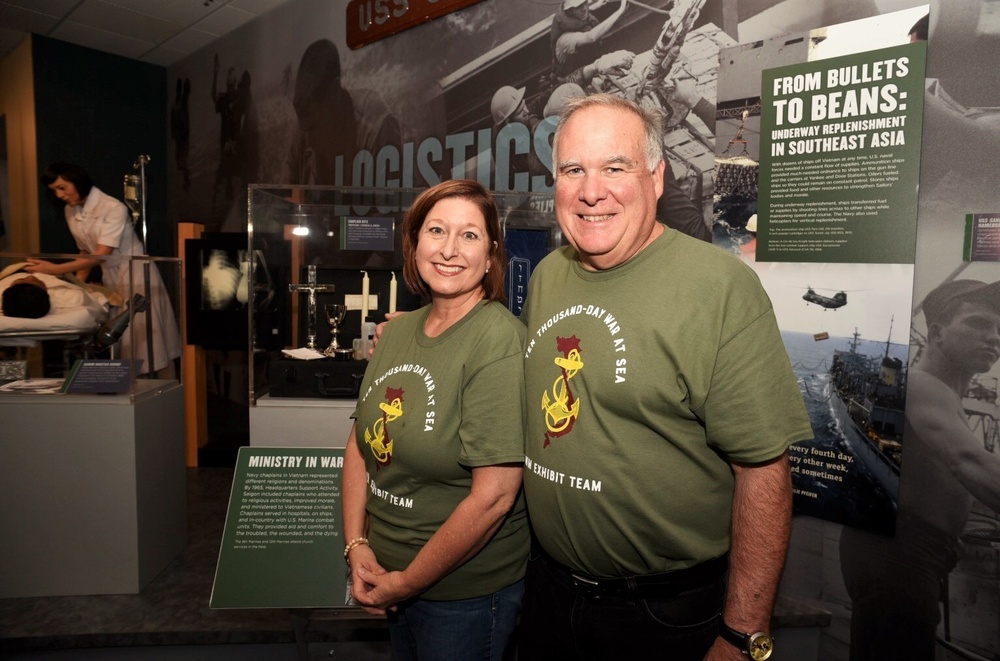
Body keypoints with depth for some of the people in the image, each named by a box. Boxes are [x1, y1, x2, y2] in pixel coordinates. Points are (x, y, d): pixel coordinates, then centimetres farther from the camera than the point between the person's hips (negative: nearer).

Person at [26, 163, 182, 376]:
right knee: (121, 344, 4)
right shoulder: (70, 212, 5)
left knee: (149, 340, -5)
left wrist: (54, 269, -27)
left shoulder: (113, 208, -19)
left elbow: (101, 255, -24)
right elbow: (86, 253, 11)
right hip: (110, 278, 7)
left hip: (136, 274, -6)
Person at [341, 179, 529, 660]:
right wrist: (356, 545, -4)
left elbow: (493, 496, -24)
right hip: (391, 574, 6)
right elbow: (361, 443, 6)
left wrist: (406, 583, -14)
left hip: (466, 592, -6)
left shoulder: (498, 340, -22)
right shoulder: (397, 331, 0)